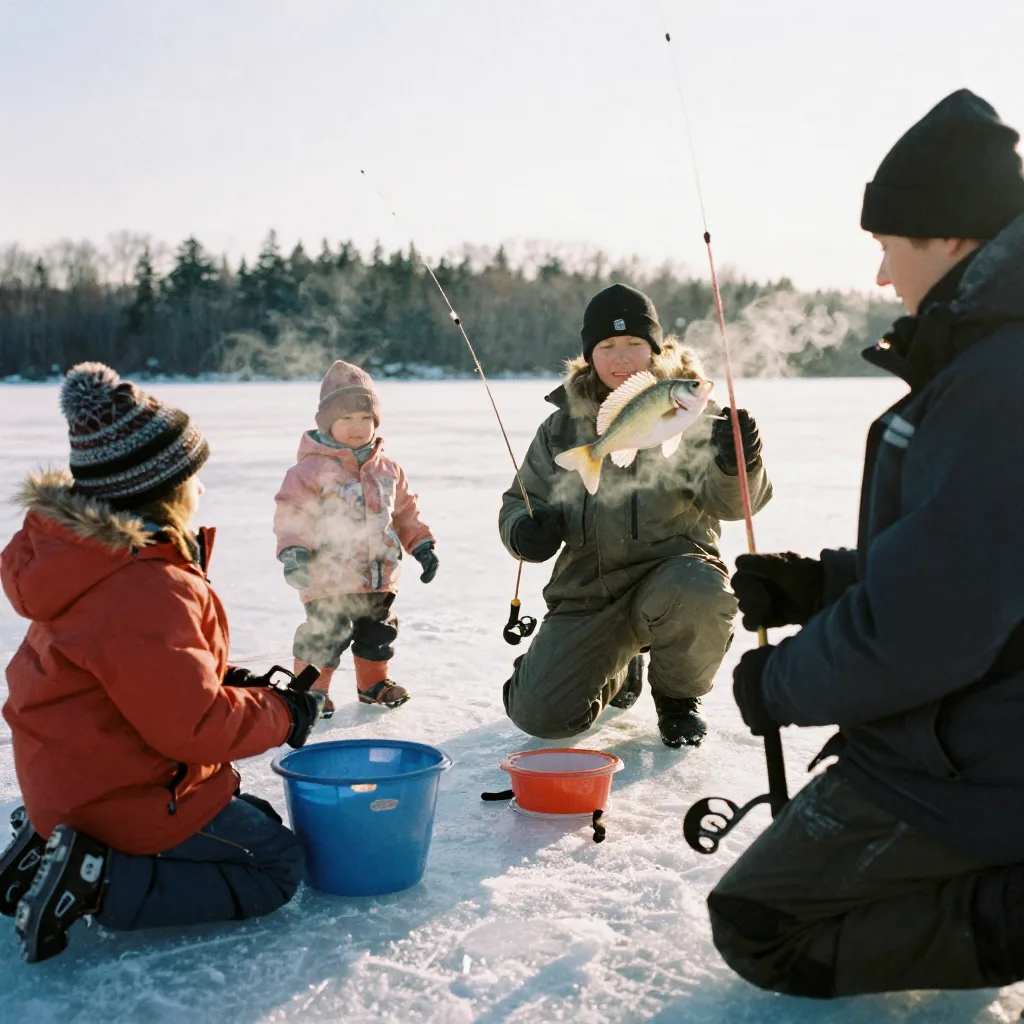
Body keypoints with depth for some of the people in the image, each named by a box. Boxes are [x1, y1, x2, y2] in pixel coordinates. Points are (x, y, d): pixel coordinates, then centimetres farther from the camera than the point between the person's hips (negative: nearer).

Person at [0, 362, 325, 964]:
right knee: (276, 867, 0)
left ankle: (51, 845, 14)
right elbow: (194, 726, -25)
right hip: (126, 796, -9)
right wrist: (282, 714, -11)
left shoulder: (92, 552, 2)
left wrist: (229, 683, 3)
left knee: (257, 822, 25)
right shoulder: (149, 591, -30)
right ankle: (95, 883, -9)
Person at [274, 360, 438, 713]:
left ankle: (374, 684, 38)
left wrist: (422, 545, 12)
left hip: (379, 576, 6)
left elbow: (405, 511, 18)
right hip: (329, 578, -6)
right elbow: (292, 511, -13)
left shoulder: (387, 468, 9)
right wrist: (293, 551, -25)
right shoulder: (312, 468, -11)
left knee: (378, 633, 18)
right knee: (324, 635, -6)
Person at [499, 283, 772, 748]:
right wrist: (525, 529, -10)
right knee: (538, 714, -14)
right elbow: (520, 502, 15)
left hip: (671, 573, -2)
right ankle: (619, 673, 23)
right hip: (588, 591, 3)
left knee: (700, 593, -38)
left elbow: (728, 501, -13)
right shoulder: (563, 426, 7)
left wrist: (736, 465, -37)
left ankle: (678, 697, -3)